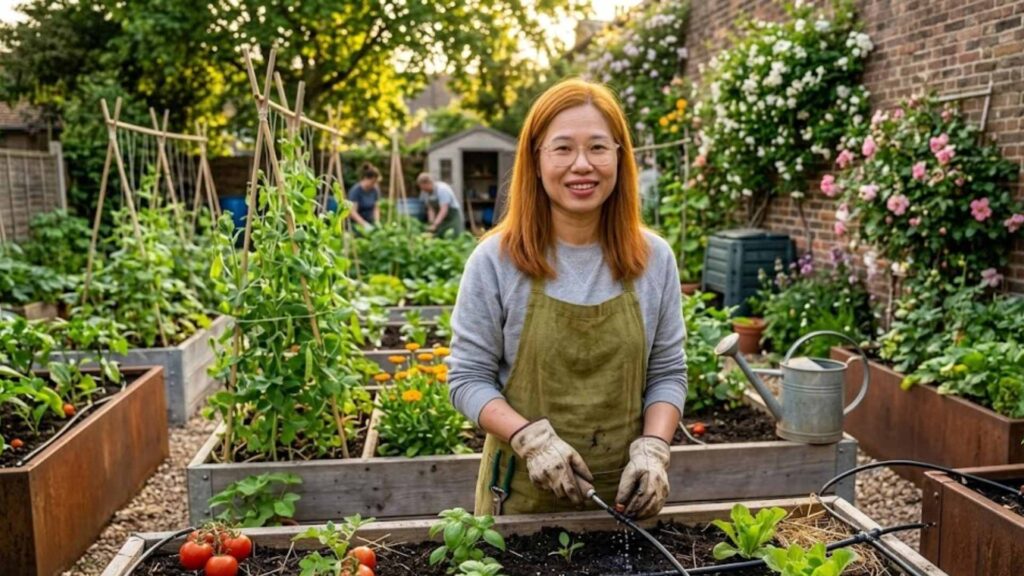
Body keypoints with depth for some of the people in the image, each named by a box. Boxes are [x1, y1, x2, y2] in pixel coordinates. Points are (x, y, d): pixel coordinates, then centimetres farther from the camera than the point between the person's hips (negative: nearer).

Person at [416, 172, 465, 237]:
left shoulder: (442, 189, -23)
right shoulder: (424, 193, -2)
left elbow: (444, 210, -29)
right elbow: (431, 209, 0)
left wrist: (435, 225, -37)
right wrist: (431, 223, -16)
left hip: (453, 216, -6)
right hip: (439, 217, 6)